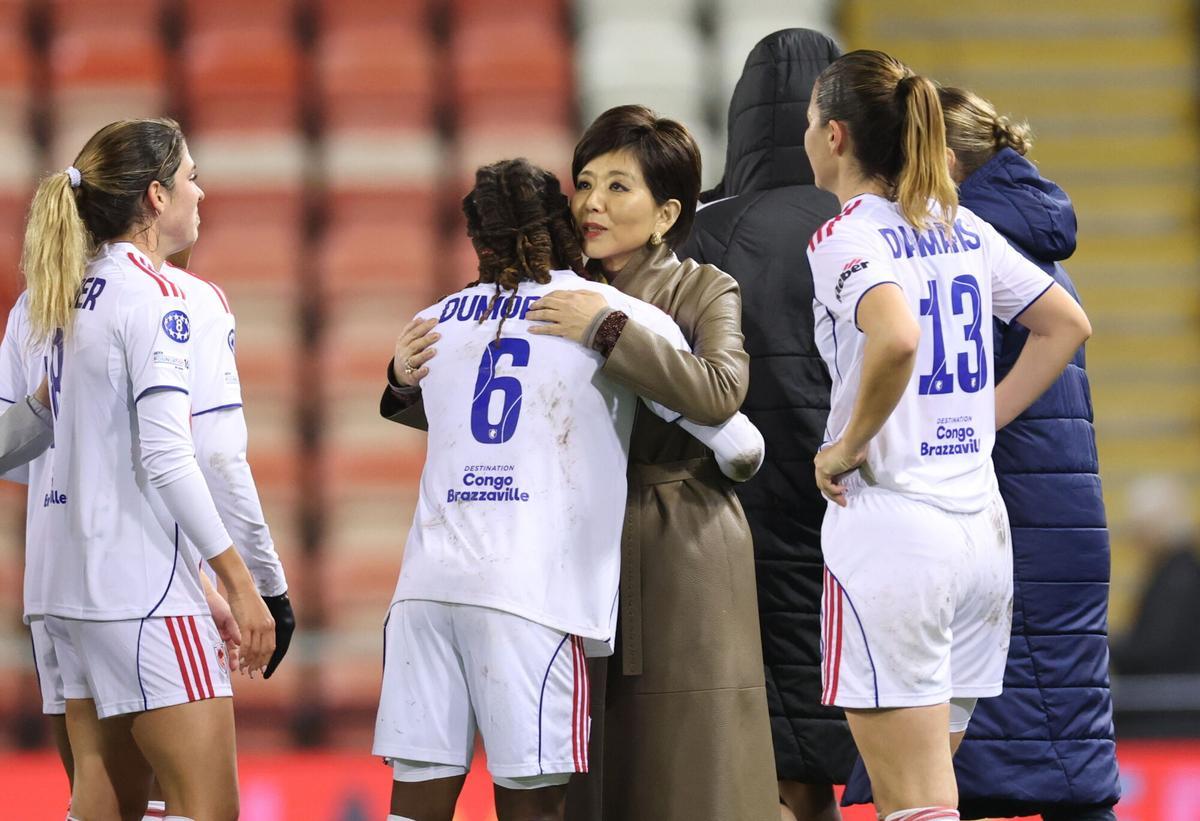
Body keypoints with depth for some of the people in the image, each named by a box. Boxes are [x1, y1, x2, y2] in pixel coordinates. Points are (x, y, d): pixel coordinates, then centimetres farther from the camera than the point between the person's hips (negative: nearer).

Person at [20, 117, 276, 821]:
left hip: (74, 579, 9)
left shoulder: (68, 295, 14)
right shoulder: (152, 295, -11)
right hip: (144, 586, -9)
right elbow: (166, 457, -18)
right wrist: (239, 580, -15)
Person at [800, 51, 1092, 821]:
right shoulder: (964, 229, 12)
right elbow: (1068, 326, 21)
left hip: (890, 524, -8)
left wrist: (848, 446, -16)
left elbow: (897, 338, -30)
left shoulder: (847, 237, -11)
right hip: (982, 524, 8)